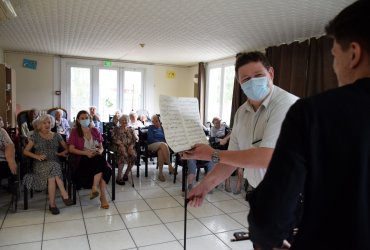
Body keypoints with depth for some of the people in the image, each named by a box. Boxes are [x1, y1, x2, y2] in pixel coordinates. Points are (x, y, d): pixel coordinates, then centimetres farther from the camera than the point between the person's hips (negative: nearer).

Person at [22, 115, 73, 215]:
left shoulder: (57, 136, 17)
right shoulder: (35, 136, 11)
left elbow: (67, 149, 20)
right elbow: (25, 151, 6)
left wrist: (62, 153, -2)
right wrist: (37, 156, -10)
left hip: (55, 162, 2)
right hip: (40, 164, -2)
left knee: (52, 176, -34)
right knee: (54, 167, -36)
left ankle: (52, 204, -32)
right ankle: (65, 195, -34)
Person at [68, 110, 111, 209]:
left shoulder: (95, 131, 16)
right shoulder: (75, 132, 6)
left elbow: (101, 147, 17)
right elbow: (71, 149, -3)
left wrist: (100, 151, -8)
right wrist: (86, 152, -17)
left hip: (97, 157, 3)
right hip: (83, 159, -3)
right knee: (100, 161, -35)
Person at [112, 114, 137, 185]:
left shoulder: (131, 130, 22)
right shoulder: (116, 129, 15)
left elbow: (134, 139, 10)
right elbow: (114, 139, 0)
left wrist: (131, 146, -11)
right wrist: (121, 145, -17)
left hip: (129, 146, 3)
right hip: (120, 146, -3)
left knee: (133, 155, -30)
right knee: (123, 154, -36)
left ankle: (126, 174, -12)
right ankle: (119, 177, -33)